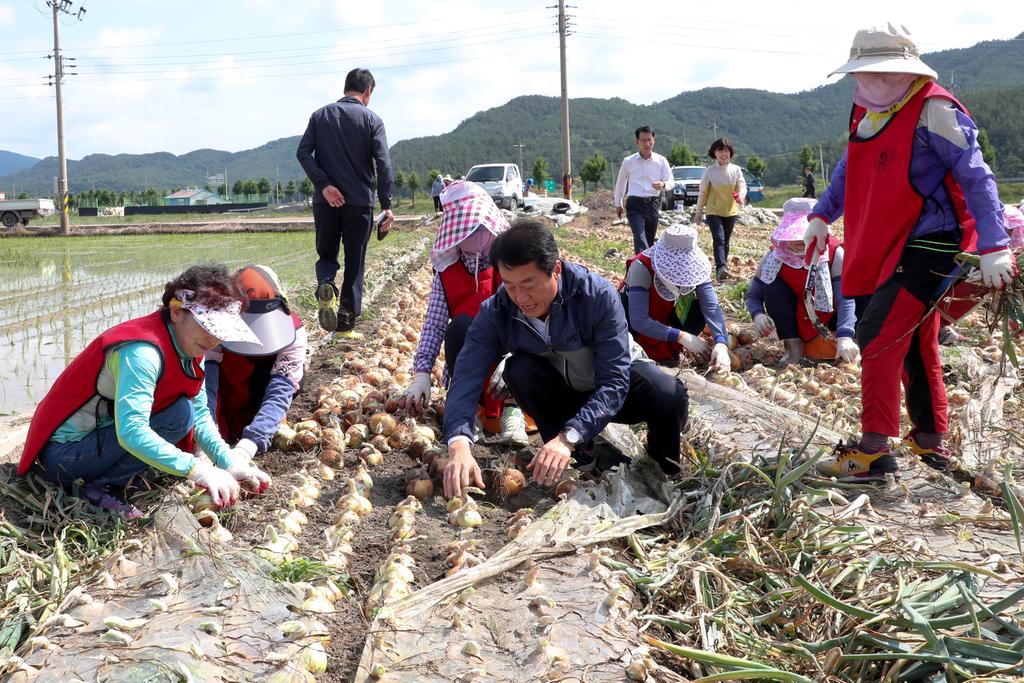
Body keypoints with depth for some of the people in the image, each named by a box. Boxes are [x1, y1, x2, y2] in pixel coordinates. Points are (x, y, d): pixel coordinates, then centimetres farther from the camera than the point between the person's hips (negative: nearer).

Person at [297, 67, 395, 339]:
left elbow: (303, 153, -4)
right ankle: (347, 323, 5)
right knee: (355, 264, 7)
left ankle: (325, 286, -17)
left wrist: (324, 184, -8)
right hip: (359, 203, -2)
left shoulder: (321, 115, 8)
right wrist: (386, 206, -8)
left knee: (326, 255, 16)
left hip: (326, 201, 2)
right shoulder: (371, 120, -1)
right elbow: (383, 165, -10)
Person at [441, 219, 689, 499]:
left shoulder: (597, 294, -31)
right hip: (562, 395, 2)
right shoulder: (495, 312, -23)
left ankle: (665, 478, -1)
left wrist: (568, 437, -47)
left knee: (669, 396, -32)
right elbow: (467, 376, -30)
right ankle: (580, 460, -11)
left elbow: (614, 382, -34)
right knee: (519, 369, -28)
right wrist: (459, 444, -49)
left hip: (615, 387, -2)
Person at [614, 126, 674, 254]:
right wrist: (618, 204, 21)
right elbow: (620, 183, 16)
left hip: (653, 204, 3)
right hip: (635, 205, -2)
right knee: (640, 239, -18)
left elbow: (671, 182, 1)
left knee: (650, 240, 10)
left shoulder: (661, 161, 5)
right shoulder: (628, 162, 3)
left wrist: (663, 185, -23)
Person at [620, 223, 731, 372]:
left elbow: (711, 307, -30)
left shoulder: (694, 265, -23)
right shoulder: (642, 267, -35)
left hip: (666, 318, 3)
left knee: (698, 312, -24)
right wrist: (681, 336, -41)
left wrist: (721, 343, -48)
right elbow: (639, 321, -38)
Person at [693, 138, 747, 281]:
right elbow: (703, 192, 2)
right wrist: (698, 211, 5)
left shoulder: (736, 170, 2)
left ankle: (722, 268, 21)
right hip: (713, 211, -3)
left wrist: (741, 196, -27)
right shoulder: (710, 171, -4)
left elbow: (742, 186, -3)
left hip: (731, 211, 3)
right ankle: (721, 268, -32)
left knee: (726, 241, 11)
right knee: (719, 239, -18)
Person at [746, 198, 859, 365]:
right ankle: (793, 346, -16)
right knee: (772, 286, -26)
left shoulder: (834, 253, -24)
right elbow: (753, 294, -9)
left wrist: (844, 337, -47)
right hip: (797, 317, 1)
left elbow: (845, 298, -32)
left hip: (829, 315, -1)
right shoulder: (775, 256, -18)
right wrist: (758, 315, -34)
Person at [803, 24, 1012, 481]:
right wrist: (822, 216, 17)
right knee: (916, 344, 16)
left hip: (928, 246, -9)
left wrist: (993, 247, -25)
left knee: (876, 336, -14)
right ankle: (930, 442, 29)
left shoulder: (934, 112, -17)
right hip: (892, 248, 9)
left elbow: (975, 178, -19)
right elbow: (849, 170, 24)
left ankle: (874, 453, -10)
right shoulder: (869, 113, 8)